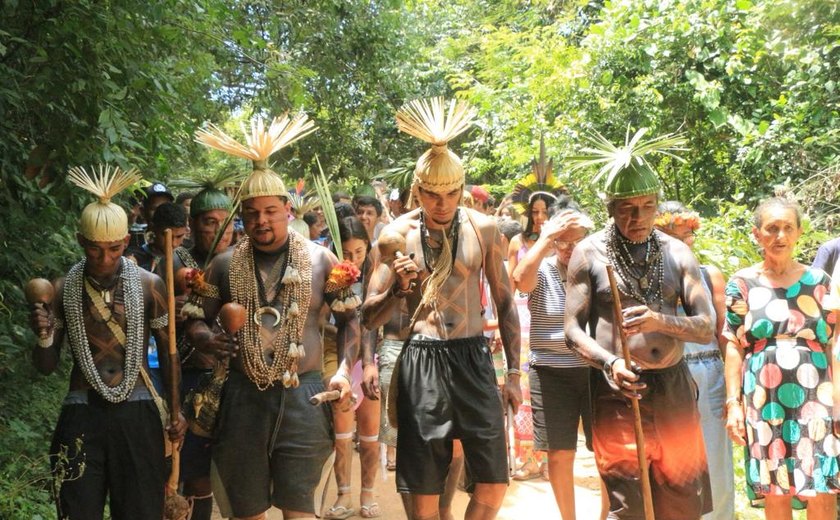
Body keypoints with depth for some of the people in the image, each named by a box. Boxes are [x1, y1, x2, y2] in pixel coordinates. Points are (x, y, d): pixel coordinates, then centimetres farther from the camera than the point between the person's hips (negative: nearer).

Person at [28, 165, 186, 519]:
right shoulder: (62, 289, 0)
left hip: (137, 414, 0)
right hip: (82, 417, 0)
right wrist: (43, 337, -16)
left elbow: (168, 350, 7)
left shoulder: (149, 286, -2)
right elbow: (47, 367, 4)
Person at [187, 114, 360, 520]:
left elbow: (349, 320, 7)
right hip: (242, 398, 2)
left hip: (303, 397, -2)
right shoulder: (224, 264, 6)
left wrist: (344, 371, -7)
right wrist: (206, 338, -10)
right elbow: (197, 319, 13)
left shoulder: (319, 260, 3)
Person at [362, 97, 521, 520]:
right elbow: (369, 318, 2)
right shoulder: (399, 233, -1)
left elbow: (505, 302, 10)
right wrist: (399, 289, -19)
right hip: (421, 362, -1)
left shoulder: (483, 229, 1)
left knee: (493, 484, 1)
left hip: (473, 358, 1)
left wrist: (514, 372, 7)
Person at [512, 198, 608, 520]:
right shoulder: (540, 272, -1)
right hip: (551, 372, 0)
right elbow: (520, 281, -25)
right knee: (559, 454, 6)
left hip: (597, 370, 1)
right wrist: (547, 237, -23)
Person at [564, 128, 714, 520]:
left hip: (674, 388, 3)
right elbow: (573, 330, -3)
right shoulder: (589, 253, -1)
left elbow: (706, 328, 1)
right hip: (617, 391, -3)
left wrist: (661, 321, -20)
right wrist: (609, 362, -22)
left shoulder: (677, 253, 6)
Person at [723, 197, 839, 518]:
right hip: (765, 401, -1)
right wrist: (733, 403, -3)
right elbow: (734, 347, 3)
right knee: (775, 492, 5)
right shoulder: (743, 284, 3)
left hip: (814, 399, 1)